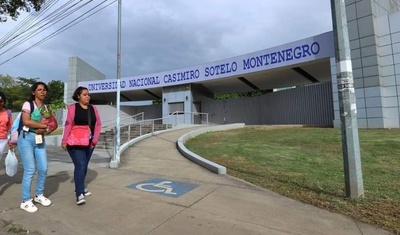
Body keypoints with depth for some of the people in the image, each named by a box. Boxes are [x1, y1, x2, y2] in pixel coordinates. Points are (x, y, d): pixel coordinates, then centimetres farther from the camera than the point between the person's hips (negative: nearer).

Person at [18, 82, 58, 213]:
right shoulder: (28, 104, -4)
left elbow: (54, 124, 7)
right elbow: (26, 121, -18)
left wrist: (45, 130, -11)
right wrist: (45, 125, -12)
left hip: (40, 140, 5)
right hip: (26, 138, -5)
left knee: (43, 169, 4)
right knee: (30, 170, -5)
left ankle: (39, 195, 23)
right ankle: (25, 201, 9)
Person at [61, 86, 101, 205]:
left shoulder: (93, 108, 8)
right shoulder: (72, 108, -3)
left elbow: (98, 125, 6)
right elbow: (68, 125, -9)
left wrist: (95, 140, -2)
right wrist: (64, 140, -14)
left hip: (89, 143, 5)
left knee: (84, 166, 13)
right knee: (80, 165, -11)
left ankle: (80, 188, 31)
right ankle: (79, 194, -6)